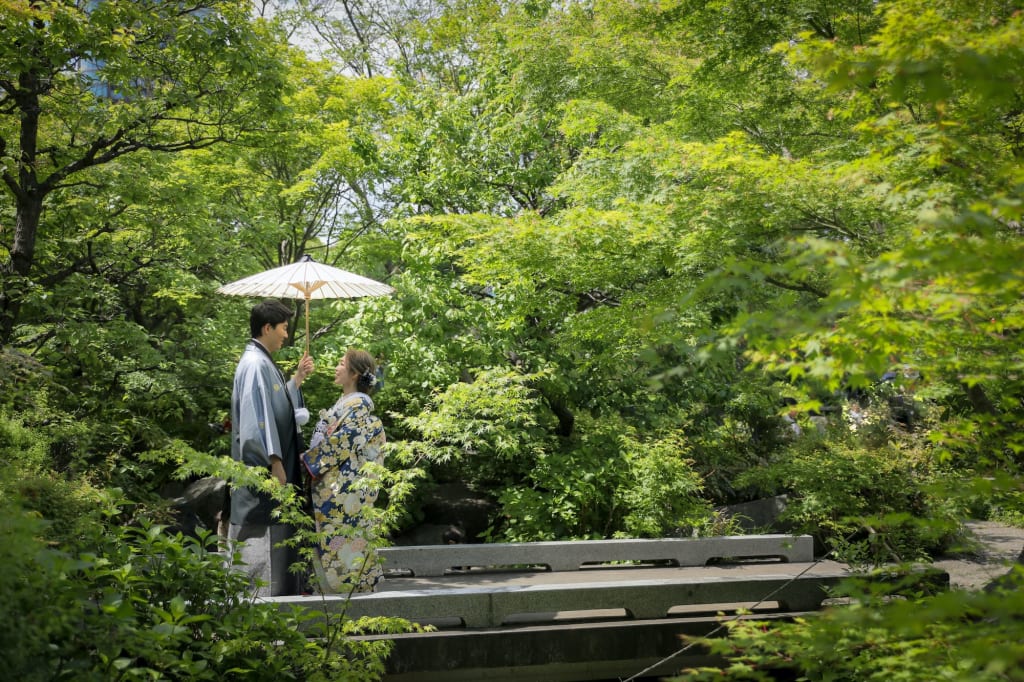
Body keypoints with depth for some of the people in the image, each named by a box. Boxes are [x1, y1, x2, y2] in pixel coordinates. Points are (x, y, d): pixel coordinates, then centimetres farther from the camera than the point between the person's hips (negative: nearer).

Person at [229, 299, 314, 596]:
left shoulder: (263, 362, 15)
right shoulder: (255, 364, -16)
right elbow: (258, 418, -21)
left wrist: (298, 378, 21)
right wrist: (274, 462, -22)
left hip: (274, 471, 10)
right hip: (262, 471, -10)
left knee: (277, 539, 13)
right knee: (262, 537, -6)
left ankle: (276, 592, 20)